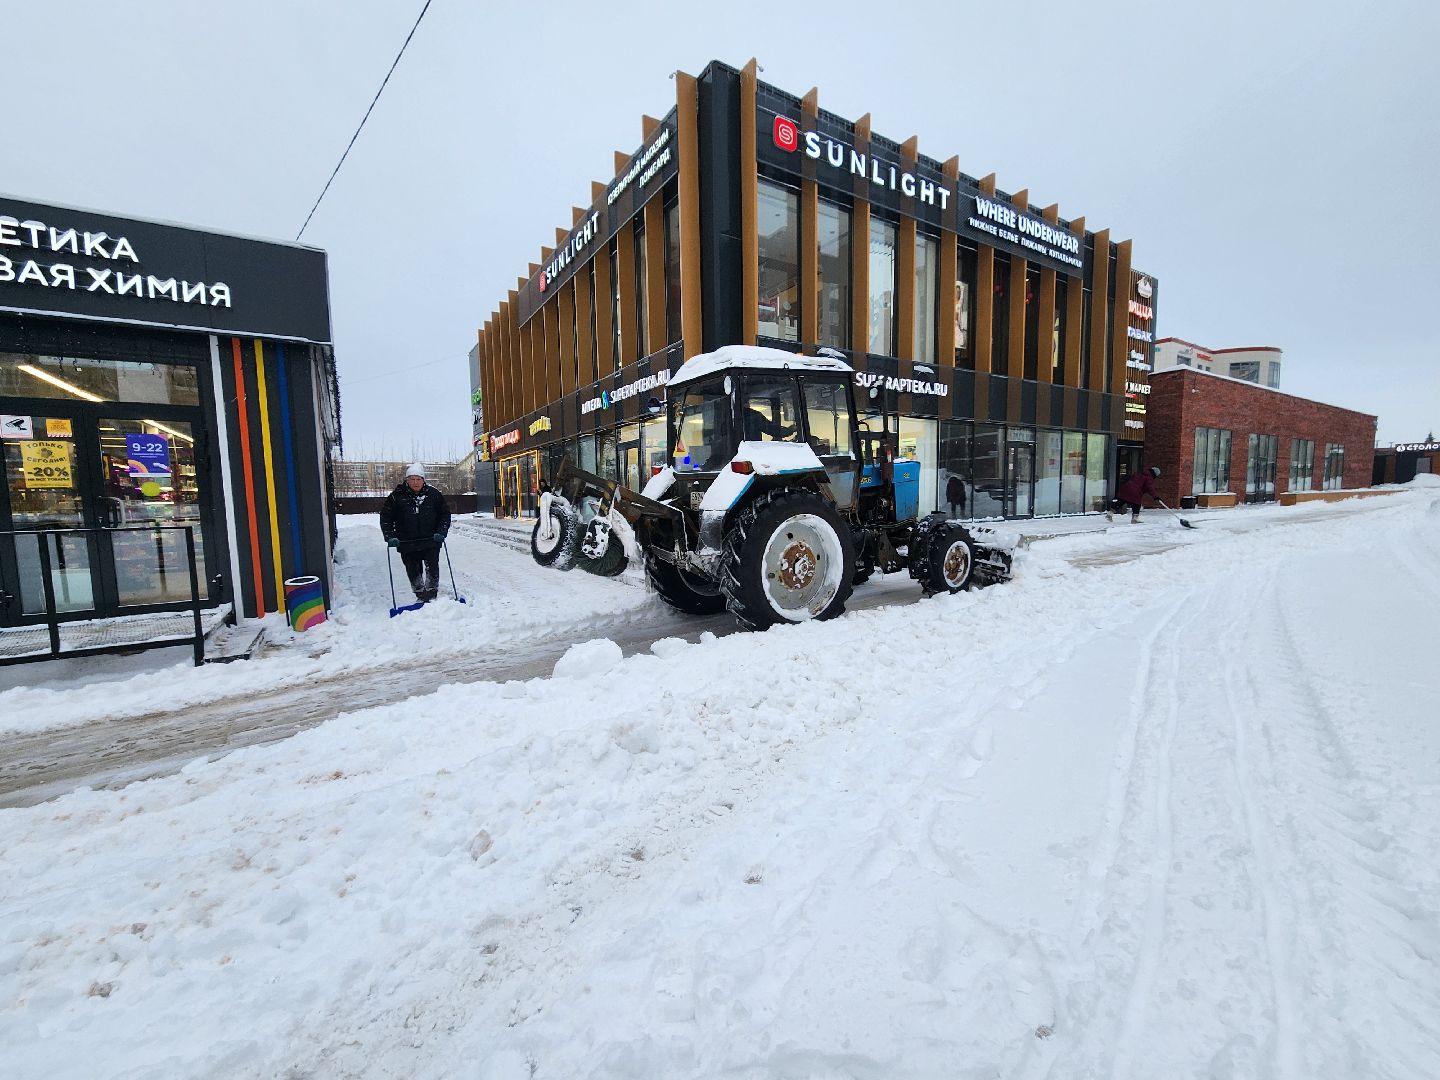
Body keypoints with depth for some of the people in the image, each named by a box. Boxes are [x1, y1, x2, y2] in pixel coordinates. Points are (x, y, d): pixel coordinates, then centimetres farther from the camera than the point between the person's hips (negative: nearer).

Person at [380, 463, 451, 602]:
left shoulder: (434, 494, 1)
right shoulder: (396, 497, -1)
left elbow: (445, 513, 9)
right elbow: (385, 518, 5)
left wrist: (441, 532, -3)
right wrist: (390, 537, -6)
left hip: (431, 542, -1)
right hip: (407, 544, 1)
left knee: (432, 570, -7)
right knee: (413, 572, 9)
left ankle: (432, 597, 2)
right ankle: (421, 598, 23)